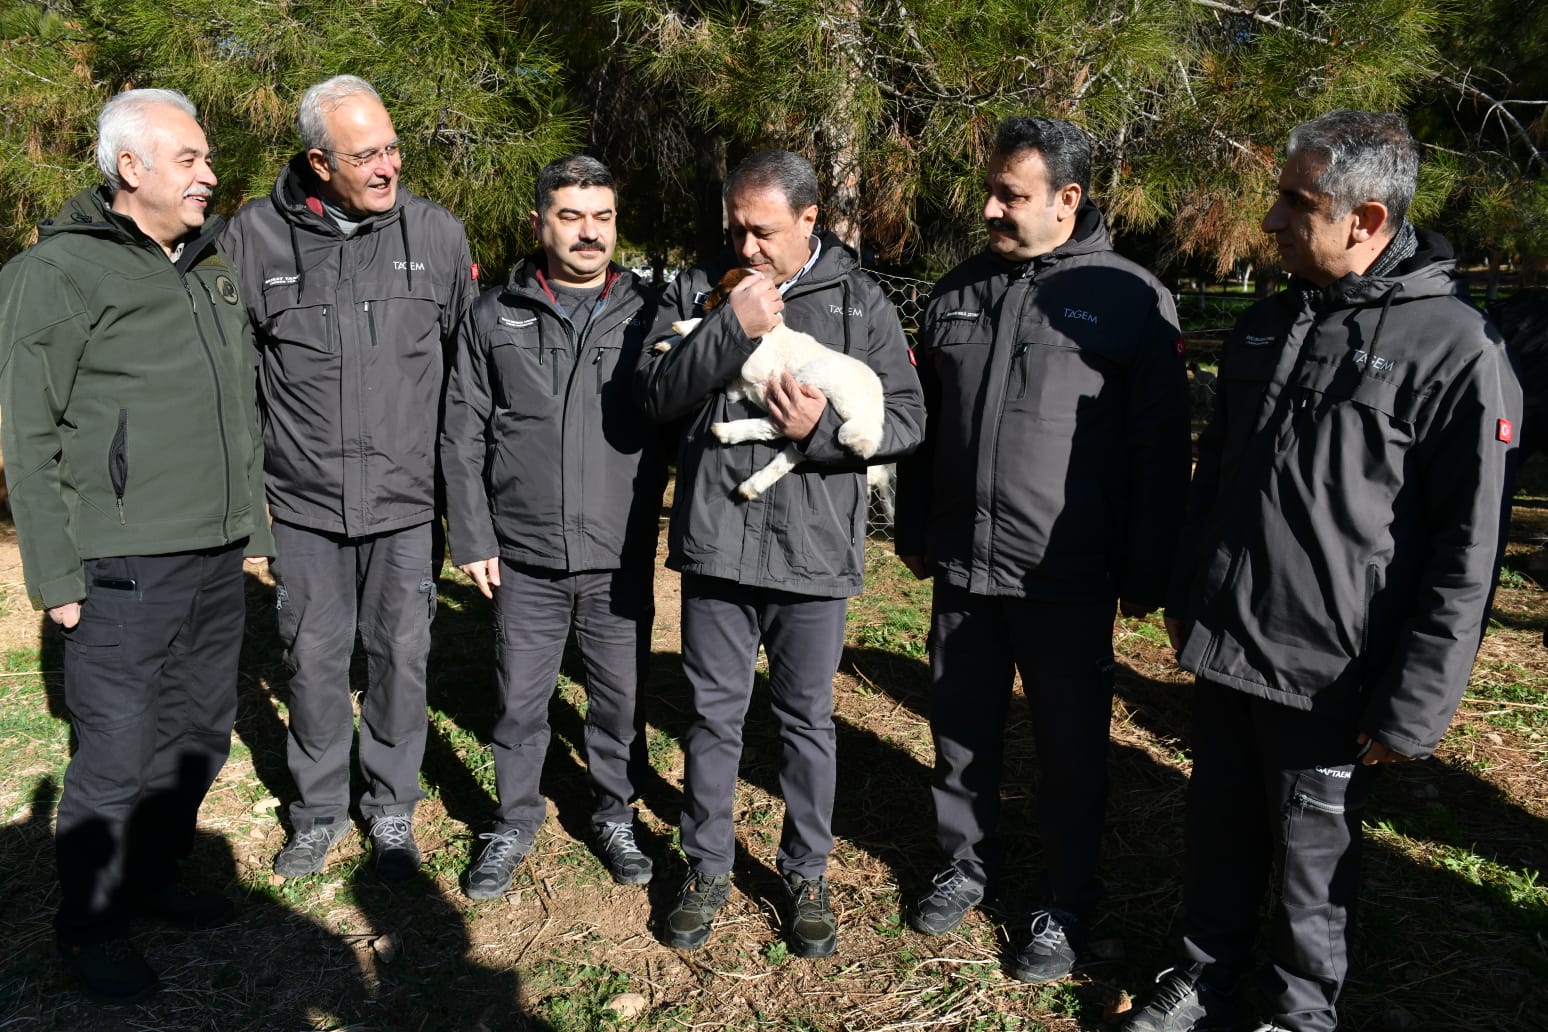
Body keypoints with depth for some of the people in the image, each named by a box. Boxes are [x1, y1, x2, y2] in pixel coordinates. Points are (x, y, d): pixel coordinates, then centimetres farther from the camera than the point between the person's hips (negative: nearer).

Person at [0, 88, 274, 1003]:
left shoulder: (215, 267, 13)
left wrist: (253, 521, 18)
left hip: (218, 559, 7)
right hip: (124, 571, -7)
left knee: (200, 737, 16)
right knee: (118, 757, 2)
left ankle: (157, 878, 36)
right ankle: (90, 927, 22)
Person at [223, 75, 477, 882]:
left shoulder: (436, 233, -1)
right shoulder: (254, 238, -3)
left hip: (407, 497, 0)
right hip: (305, 501, 0)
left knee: (400, 656, 9)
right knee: (313, 658, 11)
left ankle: (392, 807, 29)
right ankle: (320, 808, 32)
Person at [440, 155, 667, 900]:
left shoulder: (647, 314, 2)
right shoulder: (494, 317, 2)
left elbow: (674, 424, 3)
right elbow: (462, 438, 4)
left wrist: (650, 528, -2)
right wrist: (472, 539, -1)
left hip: (620, 558, 0)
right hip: (523, 559, 0)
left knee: (621, 698, 12)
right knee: (519, 701, 12)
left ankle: (615, 816, 34)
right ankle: (513, 826, 32)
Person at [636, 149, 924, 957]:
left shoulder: (858, 300, 1)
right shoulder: (698, 289, 4)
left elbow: (906, 418, 0)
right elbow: (656, 394, -6)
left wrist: (823, 428, -17)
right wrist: (732, 329, -17)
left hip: (813, 549, -1)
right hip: (715, 542, 1)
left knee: (807, 718, 12)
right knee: (713, 713, 12)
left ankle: (807, 875, 31)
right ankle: (707, 867, 31)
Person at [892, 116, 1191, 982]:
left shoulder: (1130, 298, -7)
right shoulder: (959, 292, 8)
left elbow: (1160, 448, -7)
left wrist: (1147, 575, -7)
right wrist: (914, 533, 16)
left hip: (1068, 581, -4)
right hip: (962, 569, 5)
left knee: (1071, 748, 10)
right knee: (962, 731, 17)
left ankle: (1070, 902, 30)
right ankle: (969, 862, 39)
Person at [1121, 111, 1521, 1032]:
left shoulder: (1456, 351, -15)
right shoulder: (1267, 325, 6)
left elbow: (1465, 558, -15)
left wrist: (1412, 709, -14)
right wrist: (1187, 595, 18)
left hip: (1329, 674, -6)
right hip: (1224, 648, 6)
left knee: (1314, 855, 13)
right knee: (1220, 832, 19)